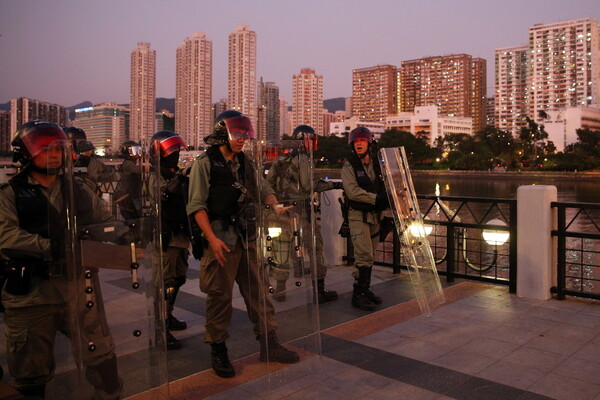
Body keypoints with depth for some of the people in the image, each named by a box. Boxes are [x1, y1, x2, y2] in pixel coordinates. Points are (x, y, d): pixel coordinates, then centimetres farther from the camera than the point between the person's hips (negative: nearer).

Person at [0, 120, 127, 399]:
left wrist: (127, 234, -11)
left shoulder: (78, 191, 10)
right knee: (30, 367, 13)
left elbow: (104, 221, 10)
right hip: (31, 292, -2)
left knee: (99, 354, 11)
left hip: (78, 285, 3)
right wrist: (52, 247, -27)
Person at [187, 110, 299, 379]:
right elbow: (197, 205, -10)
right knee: (220, 296, 2)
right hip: (221, 239, -6)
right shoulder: (205, 164, -5)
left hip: (247, 236, 6)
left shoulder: (246, 162, 13)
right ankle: (218, 351, 18)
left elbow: (263, 189, 17)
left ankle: (269, 344, 21)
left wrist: (275, 206, -5)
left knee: (258, 290, 10)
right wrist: (212, 238, -18)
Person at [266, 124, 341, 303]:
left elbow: (269, 181, 14)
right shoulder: (302, 159, -10)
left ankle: (279, 290, 14)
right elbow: (308, 186, -16)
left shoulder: (280, 160, 13)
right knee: (315, 248, 3)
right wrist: (333, 185, -11)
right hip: (301, 210, -7)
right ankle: (319, 290, 7)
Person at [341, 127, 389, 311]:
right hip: (358, 215, -5)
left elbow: (386, 187, 19)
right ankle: (358, 294, -4)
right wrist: (376, 198, -24)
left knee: (369, 256, 11)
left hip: (375, 215, 6)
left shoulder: (378, 165, 11)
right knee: (364, 255, -12)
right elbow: (353, 191, -18)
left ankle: (365, 289, 22)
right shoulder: (349, 167, -5)